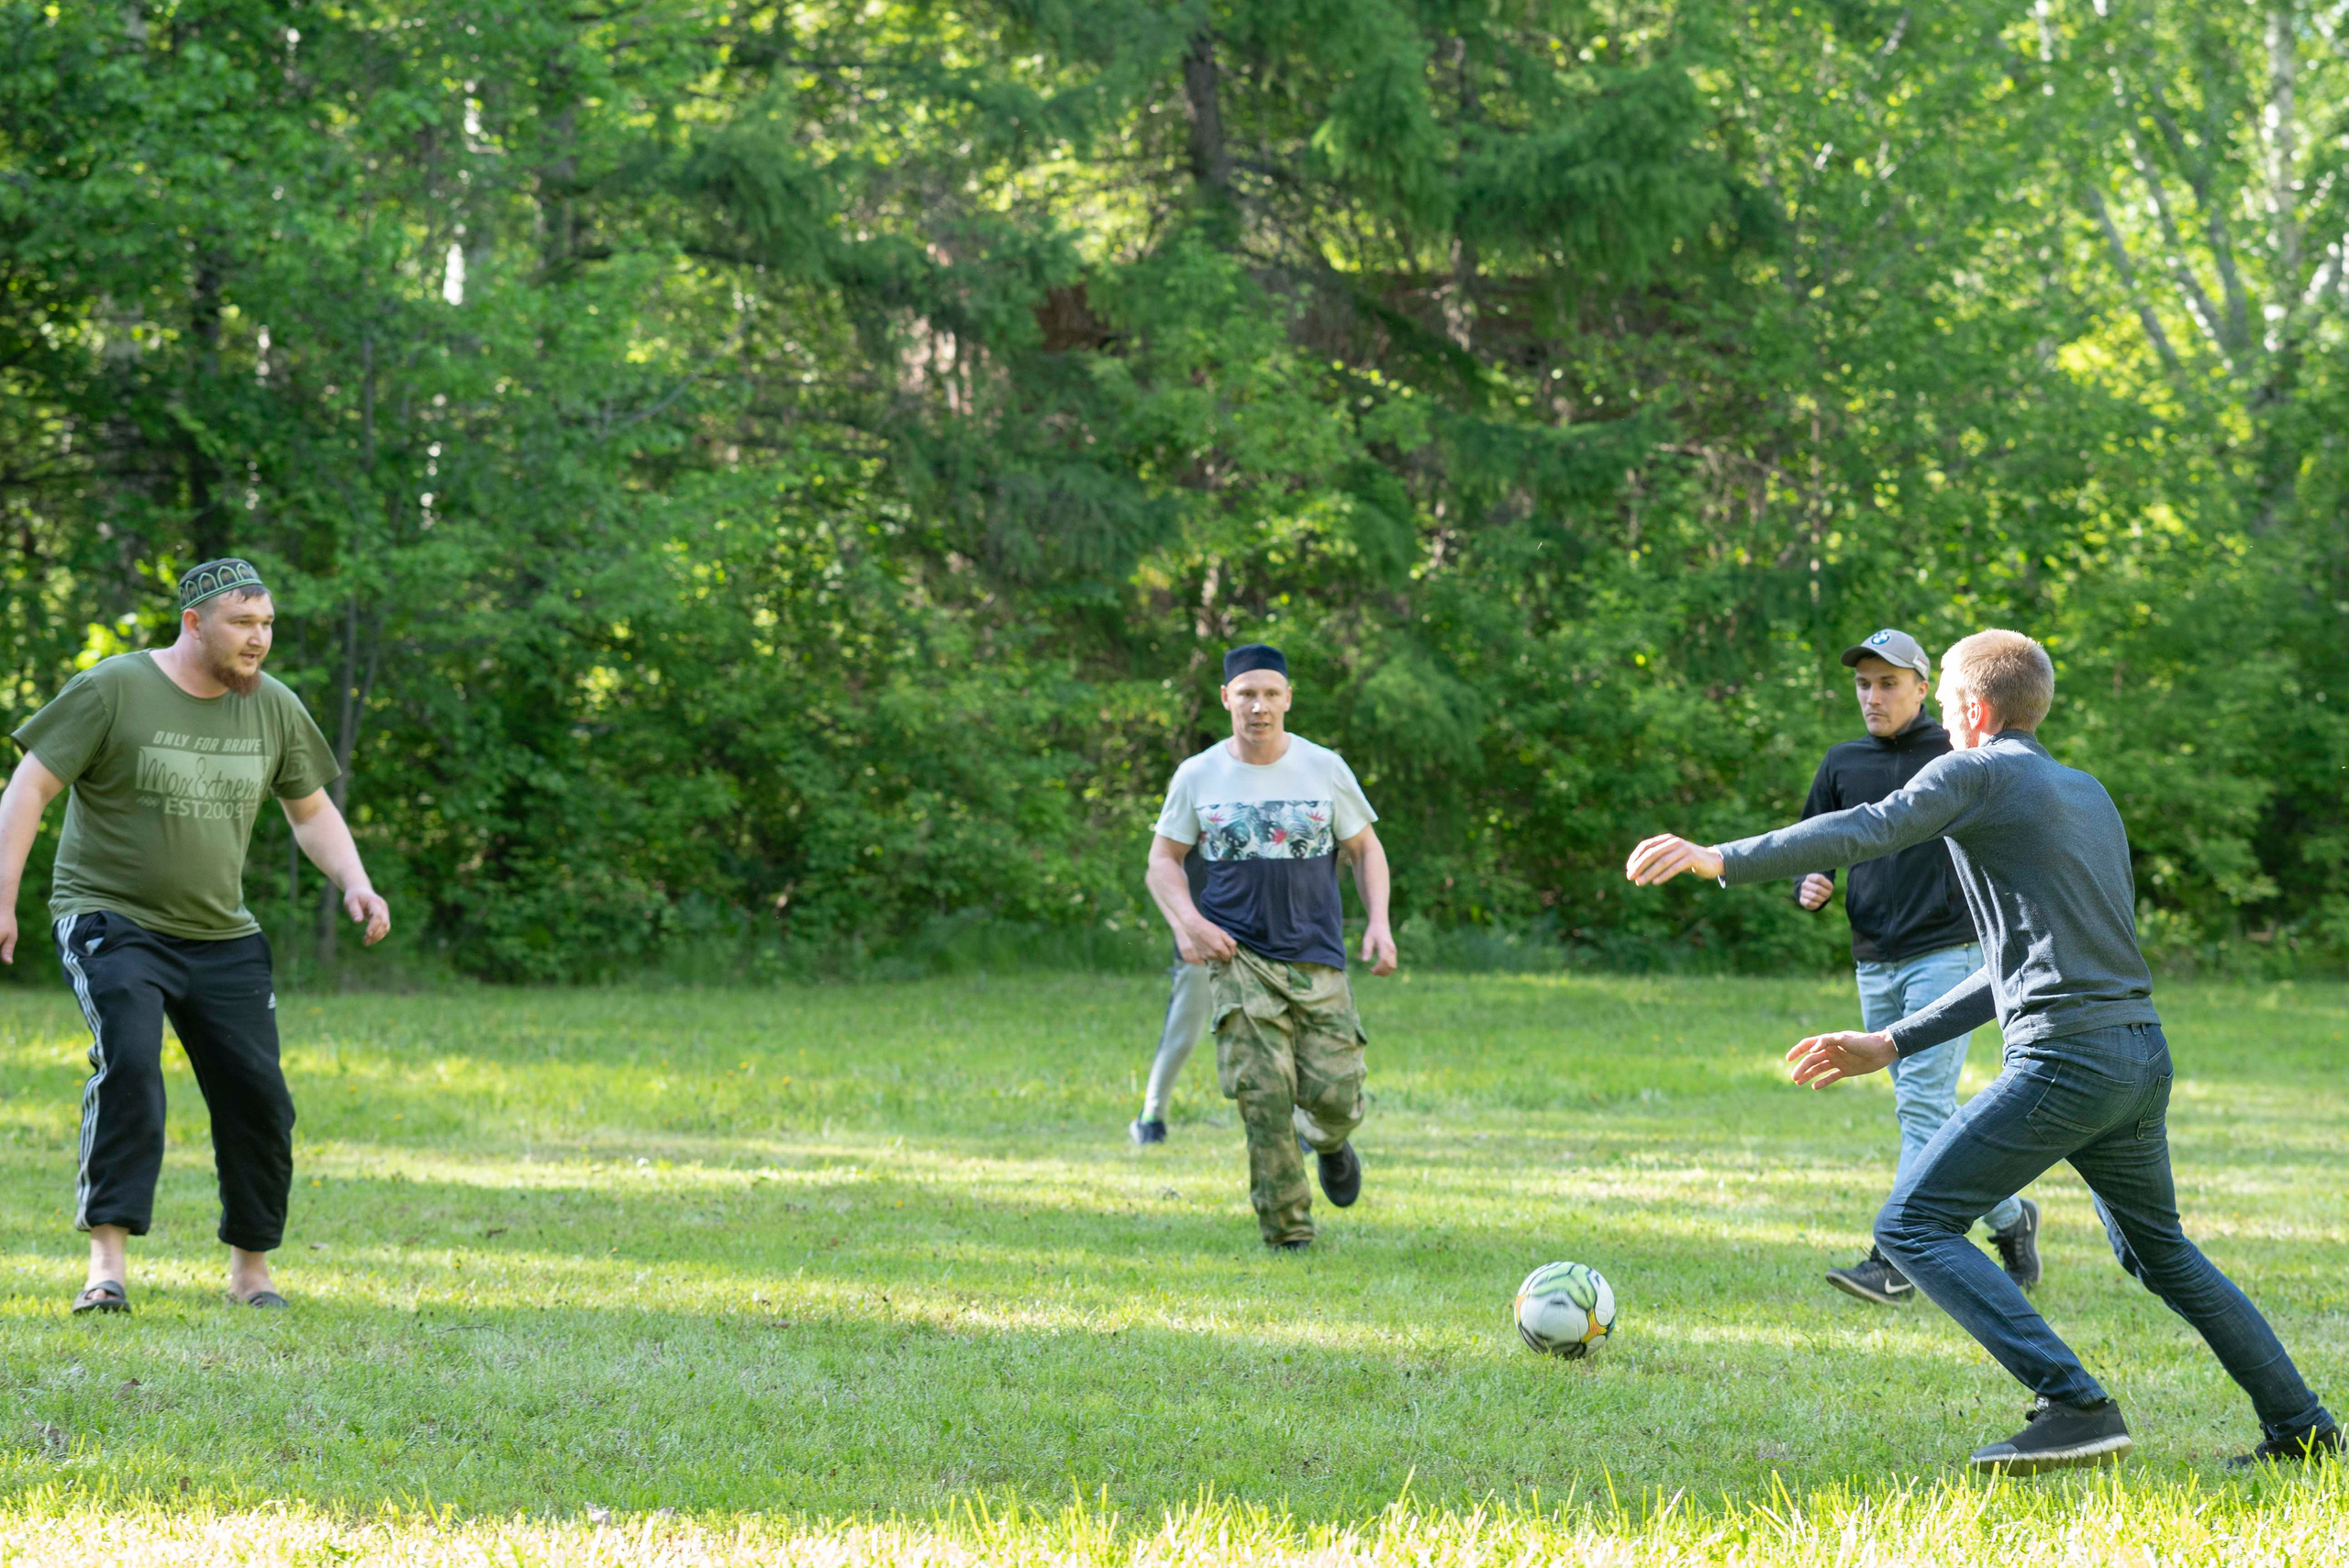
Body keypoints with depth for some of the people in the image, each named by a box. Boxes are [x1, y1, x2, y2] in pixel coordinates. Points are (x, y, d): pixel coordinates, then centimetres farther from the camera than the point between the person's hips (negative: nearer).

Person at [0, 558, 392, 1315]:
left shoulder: (275, 708, 4)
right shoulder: (111, 690, -11)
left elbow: (311, 811, 16)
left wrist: (355, 883, -2)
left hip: (221, 936, 5)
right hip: (111, 919, -5)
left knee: (258, 1097, 0)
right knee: (128, 1062, -26)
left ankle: (251, 1267, 18)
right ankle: (107, 1259, -26)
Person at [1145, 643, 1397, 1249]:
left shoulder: (1325, 769, 5)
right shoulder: (1198, 777, 4)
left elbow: (1364, 849, 13)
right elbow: (1163, 859, 11)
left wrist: (1379, 924, -2)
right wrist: (1187, 921, -8)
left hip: (1317, 958, 1)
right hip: (1237, 956, -1)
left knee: (1334, 1096, -8)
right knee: (1265, 1095, -15)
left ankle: (1327, 1141, 31)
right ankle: (1288, 1231, -6)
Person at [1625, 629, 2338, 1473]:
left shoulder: (1979, 773, 0)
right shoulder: (2089, 795, 24)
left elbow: (1869, 831, -18)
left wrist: (1722, 859, -21)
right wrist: (1892, 1045, 25)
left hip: (2065, 1058, -9)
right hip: (2143, 1055, 9)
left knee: (1913, 1225, -4)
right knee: (2158, 1249, 27)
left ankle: (2076, 1407, -15)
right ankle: (2301, 1425, 28)